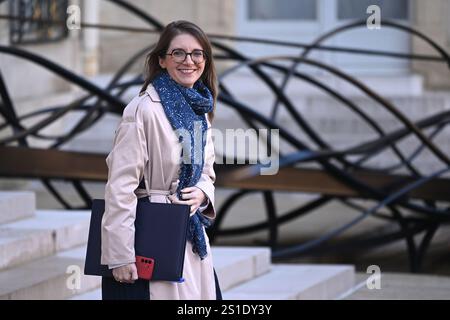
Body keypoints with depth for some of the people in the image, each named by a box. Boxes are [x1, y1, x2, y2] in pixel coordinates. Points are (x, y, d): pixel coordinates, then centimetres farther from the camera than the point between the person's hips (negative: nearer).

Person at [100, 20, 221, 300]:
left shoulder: (199, 110, 10)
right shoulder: (144, 110, -14)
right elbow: (121, 185, -17)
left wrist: (202, 193, -3)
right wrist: (121, 255, -19)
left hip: (192, 235, 8)